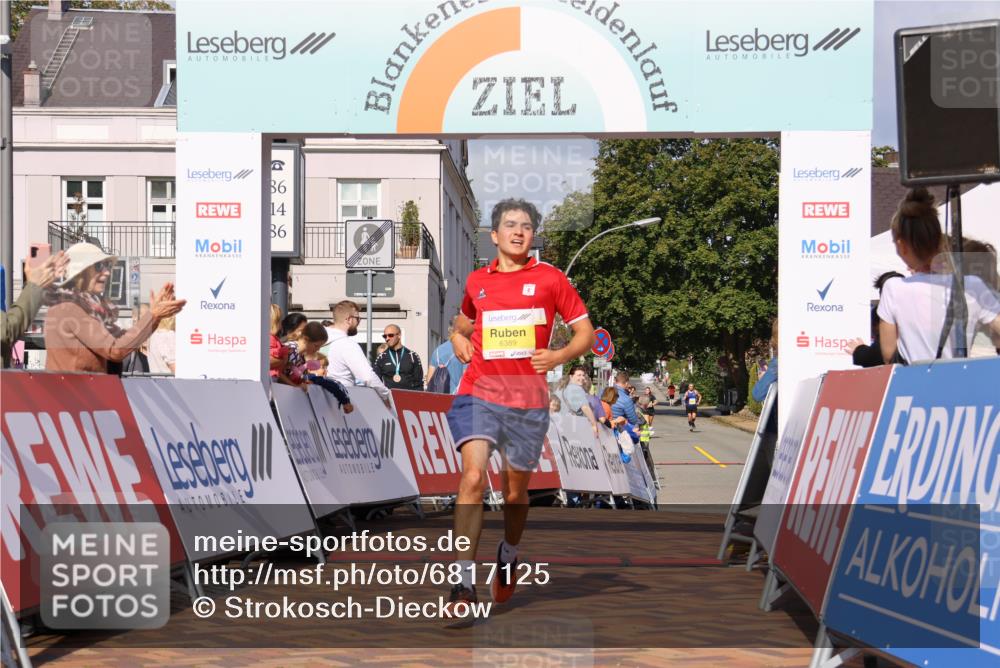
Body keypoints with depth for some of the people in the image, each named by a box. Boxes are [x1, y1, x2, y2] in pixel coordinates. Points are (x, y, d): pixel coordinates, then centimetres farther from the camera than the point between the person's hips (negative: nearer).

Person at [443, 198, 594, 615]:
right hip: (479, 393, 1)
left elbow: (586, 333, 6)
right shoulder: (476, 281, 12)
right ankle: (464, 581, -19)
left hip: (528, 400, 0)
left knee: (515, 491, 10)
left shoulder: (549, 279, 4)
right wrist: (459, 340, 8)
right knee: (472, 478, -19)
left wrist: (559, 356, -13)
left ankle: (508, 556, 41)